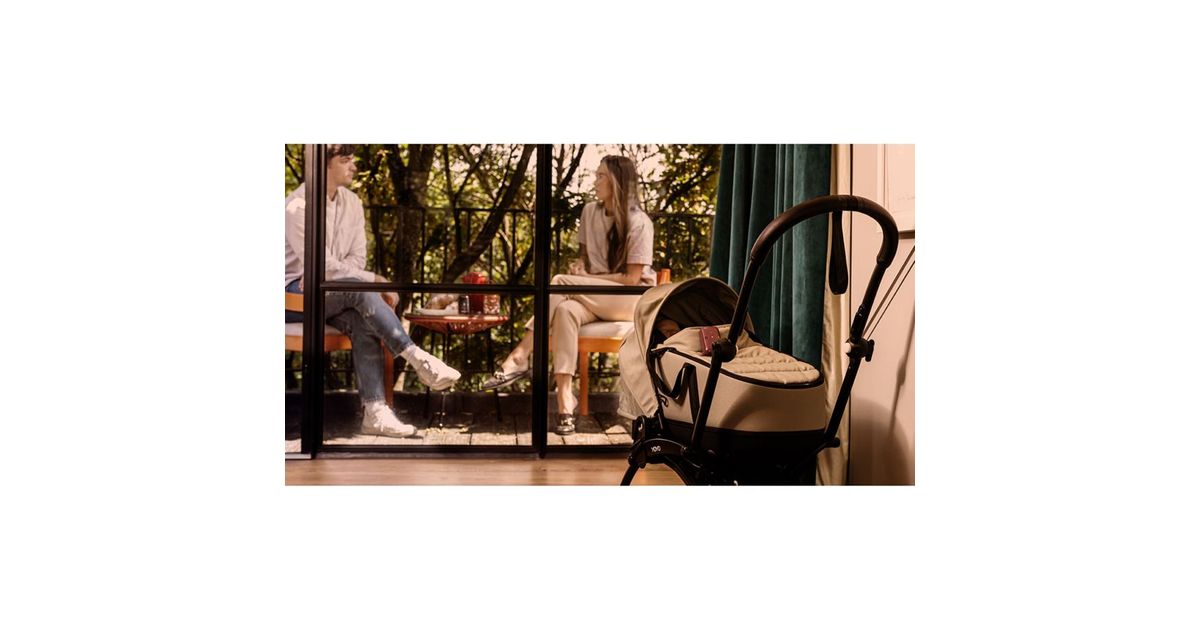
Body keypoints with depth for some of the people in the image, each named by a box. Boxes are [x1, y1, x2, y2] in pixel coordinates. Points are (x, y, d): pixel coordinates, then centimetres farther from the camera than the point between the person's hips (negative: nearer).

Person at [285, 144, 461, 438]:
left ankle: (375, 411, -35)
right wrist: (376, 281, -22)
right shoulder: (297, 206, -15)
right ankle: (418, 358, -31)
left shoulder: (352, 203, 8)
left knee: (362, 320, -28)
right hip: (294, 292, -6)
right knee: (360, 290, -32)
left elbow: (357, 258, 7)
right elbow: (323, 265, -22)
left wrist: (321, 274, -13)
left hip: (333, 292, 6)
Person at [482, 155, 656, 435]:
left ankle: (518, 359, -29)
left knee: (560, 283, -30)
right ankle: (565, 402, -42)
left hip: (633, 298, -5)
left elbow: (632, 278, -13)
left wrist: (586, 279, -14)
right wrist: (579, 266, -4)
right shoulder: (589, 212, 8)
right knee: (565, 311, -33)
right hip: (594, 297, 5)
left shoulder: (639, 223, -11)